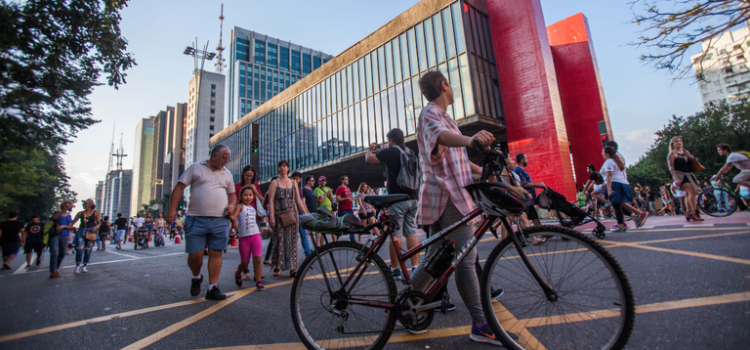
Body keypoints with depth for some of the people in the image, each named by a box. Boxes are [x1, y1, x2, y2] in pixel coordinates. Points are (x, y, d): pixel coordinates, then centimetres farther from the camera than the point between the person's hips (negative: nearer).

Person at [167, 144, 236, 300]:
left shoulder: (227, 173, 15)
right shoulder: (195, 168, 5)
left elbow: (232, 194, 23)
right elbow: (179, 187, 1)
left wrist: (232, 205, 1)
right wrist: (172, 208, -8)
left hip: (220, 221, 3)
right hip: (196, 220, -2)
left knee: (216, 254, 2)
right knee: (195, 255, 0)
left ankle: (213, 288, 10)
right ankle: (196, 278, 31)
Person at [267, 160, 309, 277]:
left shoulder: (293, 183, 13)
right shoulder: (275, 182, 4)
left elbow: (298, 200, 15)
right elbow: (271, 201, -3)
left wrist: (306, 214, 10)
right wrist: (272, 217, -13)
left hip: (293, 214, 3)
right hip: (279, 215, -3)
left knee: (292, 240, 1)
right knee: (280, 240, 0)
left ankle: (292, 268, 4)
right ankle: (277, 266, 14)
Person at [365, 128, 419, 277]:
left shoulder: (390, 152, -7)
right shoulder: (410, 152, 13)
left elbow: (368, 158, 0)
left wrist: (371, 149, 19)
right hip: (413, 198, 6)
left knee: (395, 234, 0)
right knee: (411, 232, 9)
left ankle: (395, 269, 6)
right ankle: (415, 267, 10)